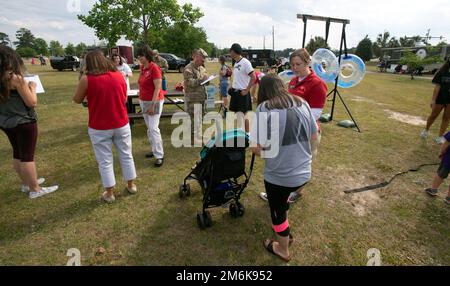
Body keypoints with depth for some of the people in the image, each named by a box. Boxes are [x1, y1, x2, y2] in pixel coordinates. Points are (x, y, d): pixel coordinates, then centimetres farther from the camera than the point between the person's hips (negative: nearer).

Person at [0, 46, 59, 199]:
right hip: (23, 122, -8)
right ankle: (34, 190, 11)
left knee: (17, 154, 19)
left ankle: (26, 183, 34)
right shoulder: (15, 78, -19)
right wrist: (32, 87, -2)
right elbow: (32, 102, -17)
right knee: (27, 156, 1)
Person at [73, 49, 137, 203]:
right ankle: (131, 185, 31)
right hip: (121, 124, 3)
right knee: (126, 155, 17)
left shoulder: (87, 79, -11)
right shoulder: (119, 75, 0)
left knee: (105, 161, 10)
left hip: (99, 128, -3)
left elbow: (77, 100, 3)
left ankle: (109, 193, 21)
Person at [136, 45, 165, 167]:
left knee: (153, 128, -12)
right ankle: (155, 149, 26)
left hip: (154, 101, -8)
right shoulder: (142, 67, 9)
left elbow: (158, 88, -19)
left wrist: (152, 105, -22)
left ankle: (159, 156, -5)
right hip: (144, 101, 8)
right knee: (149, 128, 13)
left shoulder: (154, 68, -15)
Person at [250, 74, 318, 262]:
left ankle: (283, 250, 41)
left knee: (277, 210, 19)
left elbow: (255, 147, -19)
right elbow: (314, 136, 10)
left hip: (279, 175, -6)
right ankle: (286, 233, 51)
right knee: (282, 202, 31)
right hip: (303, 172, 6)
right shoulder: (302, 103, 1)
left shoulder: (264, 109, -16)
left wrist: (266, 152, 2)